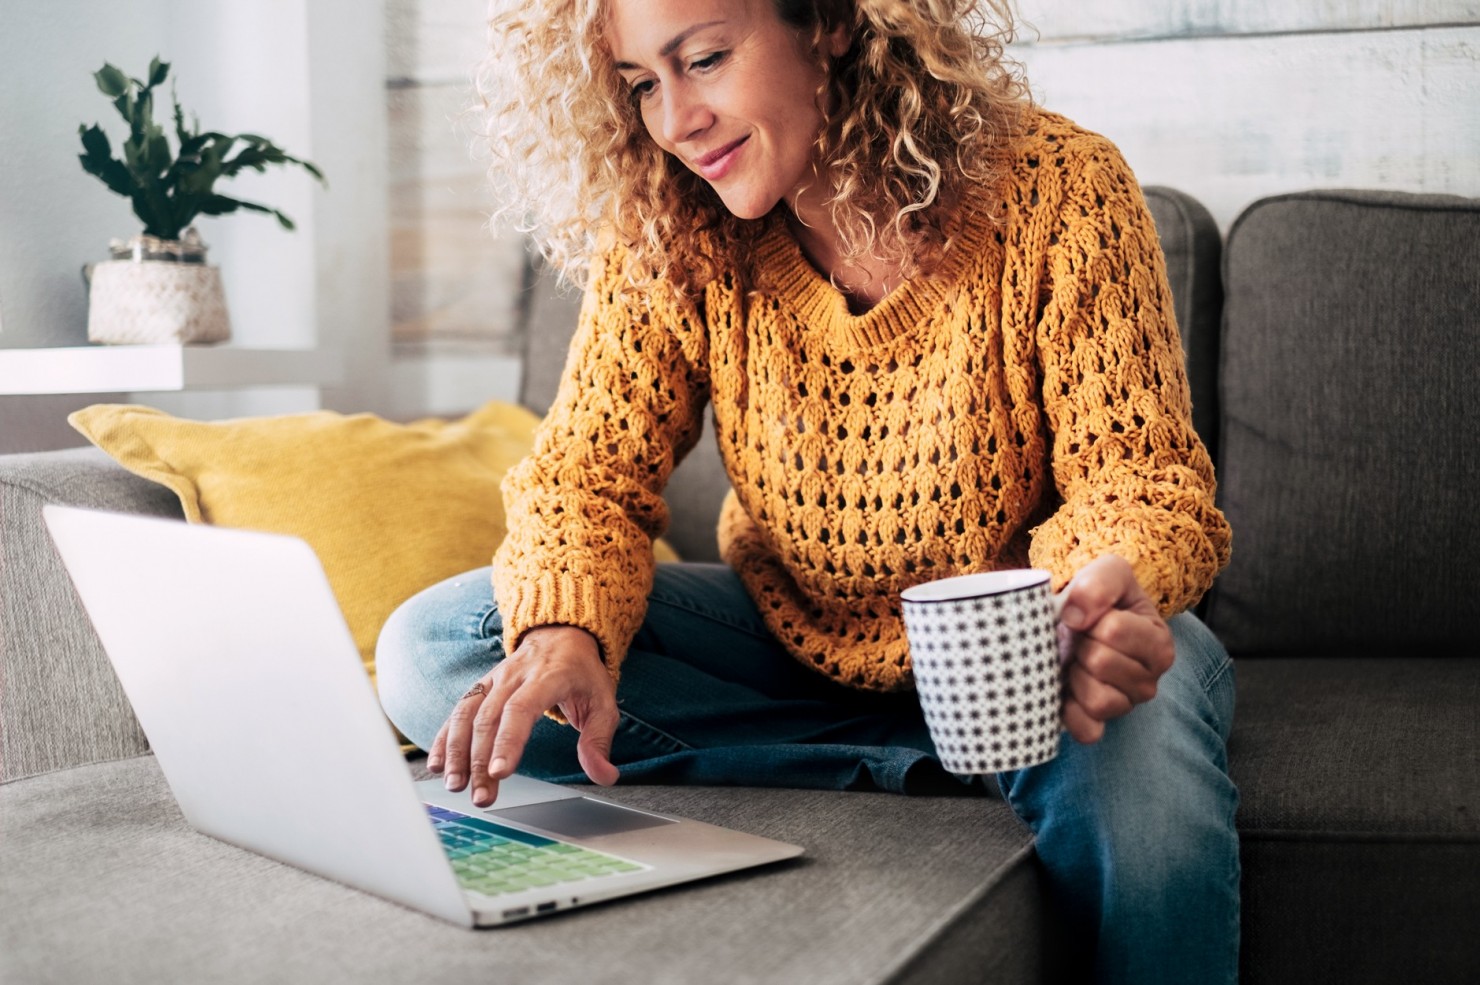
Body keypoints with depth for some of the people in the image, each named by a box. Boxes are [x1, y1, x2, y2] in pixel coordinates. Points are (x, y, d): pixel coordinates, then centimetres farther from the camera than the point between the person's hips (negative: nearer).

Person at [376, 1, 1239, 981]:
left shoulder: (1057, 188, -18)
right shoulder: (666, 239, -10)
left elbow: (1135, 466, -18)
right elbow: (588, 469, -12)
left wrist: (1112, 590, -43)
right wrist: (564, 634, -35)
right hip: (793, 633, 4)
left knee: (1137, 750, -41)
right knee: (432, 650, -17)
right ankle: (922, 773, -18)